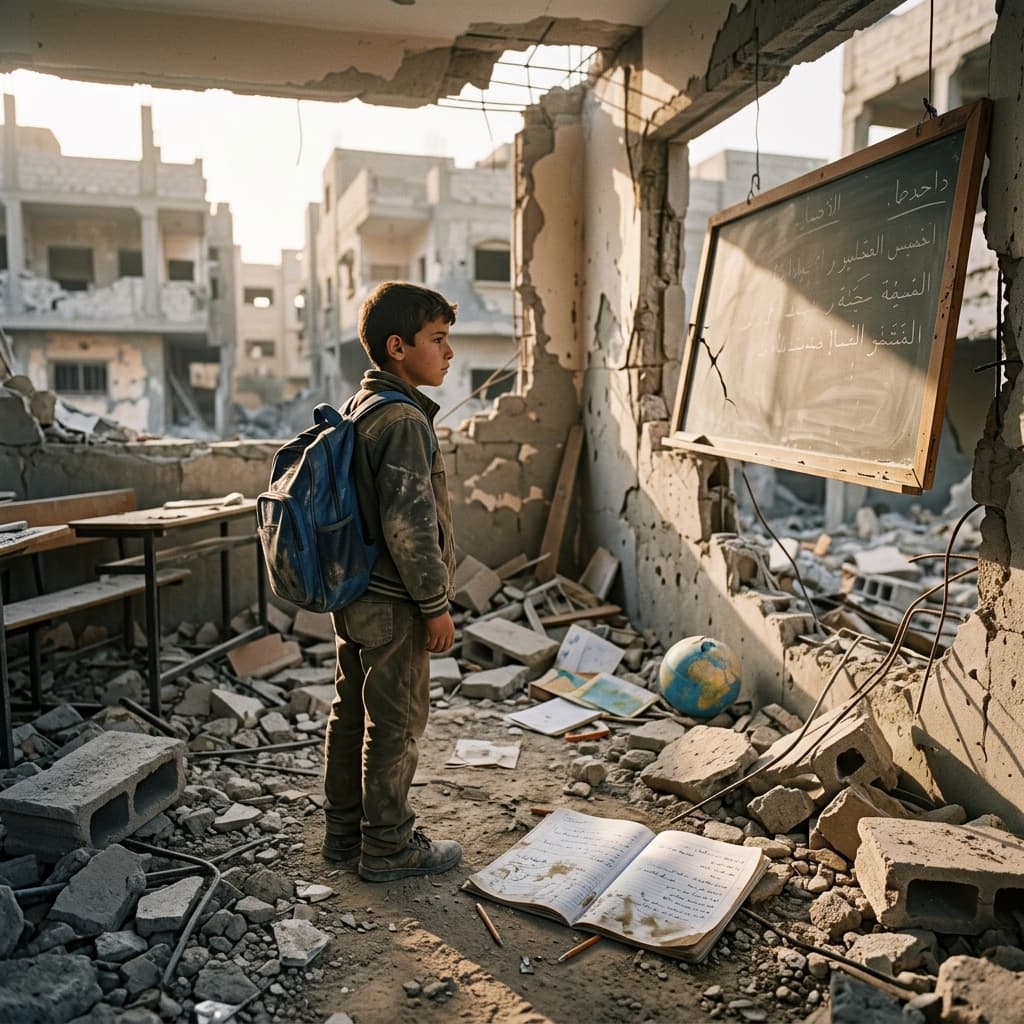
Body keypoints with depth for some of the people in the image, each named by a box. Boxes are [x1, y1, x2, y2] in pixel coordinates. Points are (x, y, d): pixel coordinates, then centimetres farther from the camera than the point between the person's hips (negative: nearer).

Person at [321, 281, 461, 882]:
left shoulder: (361, 407, 11)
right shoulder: (404, 420, -20)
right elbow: (409, 522, -24)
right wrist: (436, 604, -17)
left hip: (355, 593, 10)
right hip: (393, 605, -10)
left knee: (352, 714, 17)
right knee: (397, 724, 4)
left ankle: (344, 832, 32)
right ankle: (387, 848, 19)